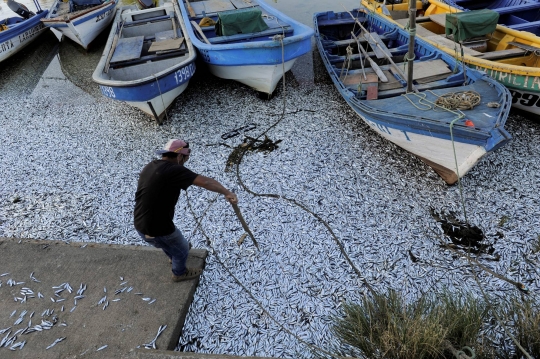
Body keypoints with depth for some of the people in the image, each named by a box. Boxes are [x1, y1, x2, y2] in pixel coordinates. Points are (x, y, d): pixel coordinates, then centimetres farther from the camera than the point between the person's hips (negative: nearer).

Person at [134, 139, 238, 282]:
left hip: (139, 225, 8)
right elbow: (205, 181, -32)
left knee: (169, 241, 38)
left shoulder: (149, 167, 4)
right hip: (157, 229, -8)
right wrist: (227, 192, -32)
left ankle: (173, 256, 67)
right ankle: (179, 273, 49)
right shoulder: (174, 170, -23)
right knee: (182, 249, 22)